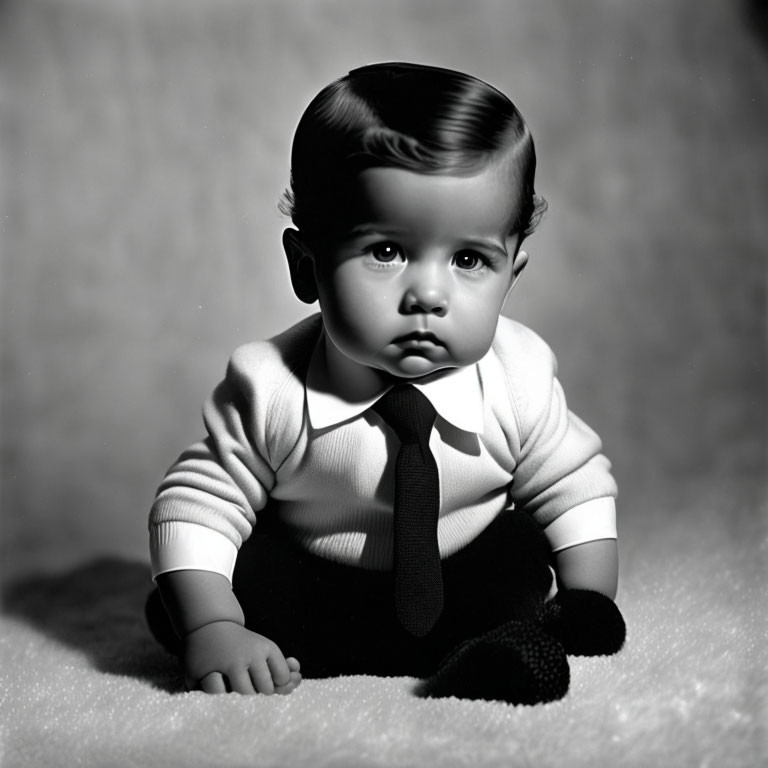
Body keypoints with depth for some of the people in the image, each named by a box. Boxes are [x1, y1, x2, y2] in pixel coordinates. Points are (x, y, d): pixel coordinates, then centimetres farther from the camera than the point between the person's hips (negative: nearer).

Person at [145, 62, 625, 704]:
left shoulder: (520, 379, -20)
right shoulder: (269, 389, -26)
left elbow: (574, 489, -5)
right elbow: (200, 504, -18)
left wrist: (588, 605, -15)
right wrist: (213, 630, -30)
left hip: (469, 584, 2)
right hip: (310, 591, -1)